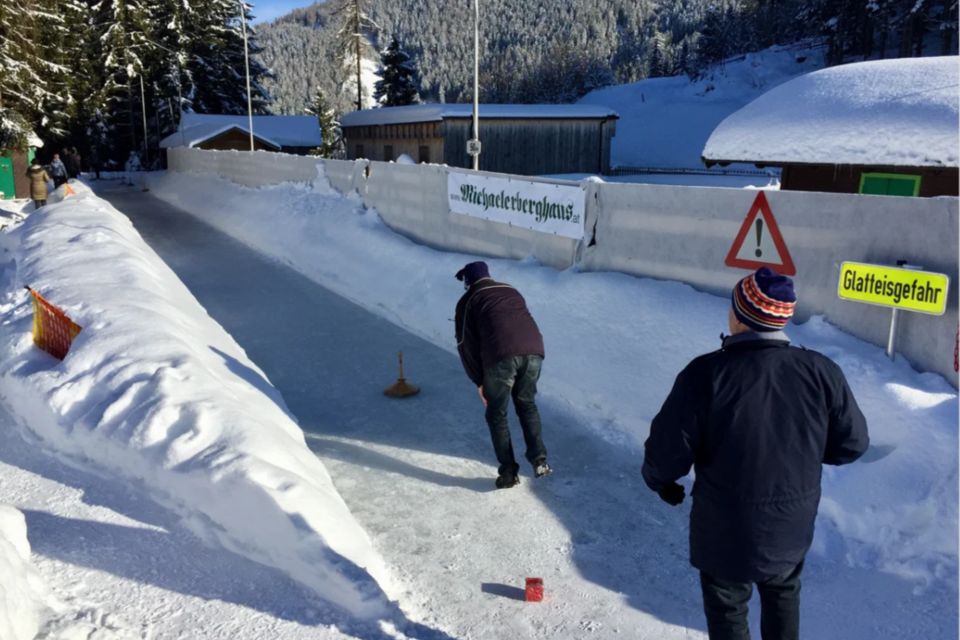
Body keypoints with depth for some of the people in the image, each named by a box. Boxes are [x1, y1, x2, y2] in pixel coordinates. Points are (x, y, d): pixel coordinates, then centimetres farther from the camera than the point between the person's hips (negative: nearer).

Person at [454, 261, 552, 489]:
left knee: (496, 414, 15)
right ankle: (539, 460, 18)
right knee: (526, 404, 26)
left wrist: (479, 381, 17)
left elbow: (466, 344, 12)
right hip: (533, 351, 4)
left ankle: (509, 472, 15)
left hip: (501, 356, -4)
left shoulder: (468, 301, 18)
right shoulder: (512, 292, 32)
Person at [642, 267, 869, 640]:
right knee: (783, 594, 32)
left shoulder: (705, 373, -26)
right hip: (794, 524, 4)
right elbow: (851, 444, -3)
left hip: (726, 528, -3)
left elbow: (668, 448, -19)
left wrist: (660, 480, 4)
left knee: (727, 607, 22)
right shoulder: (822, 372, -16)